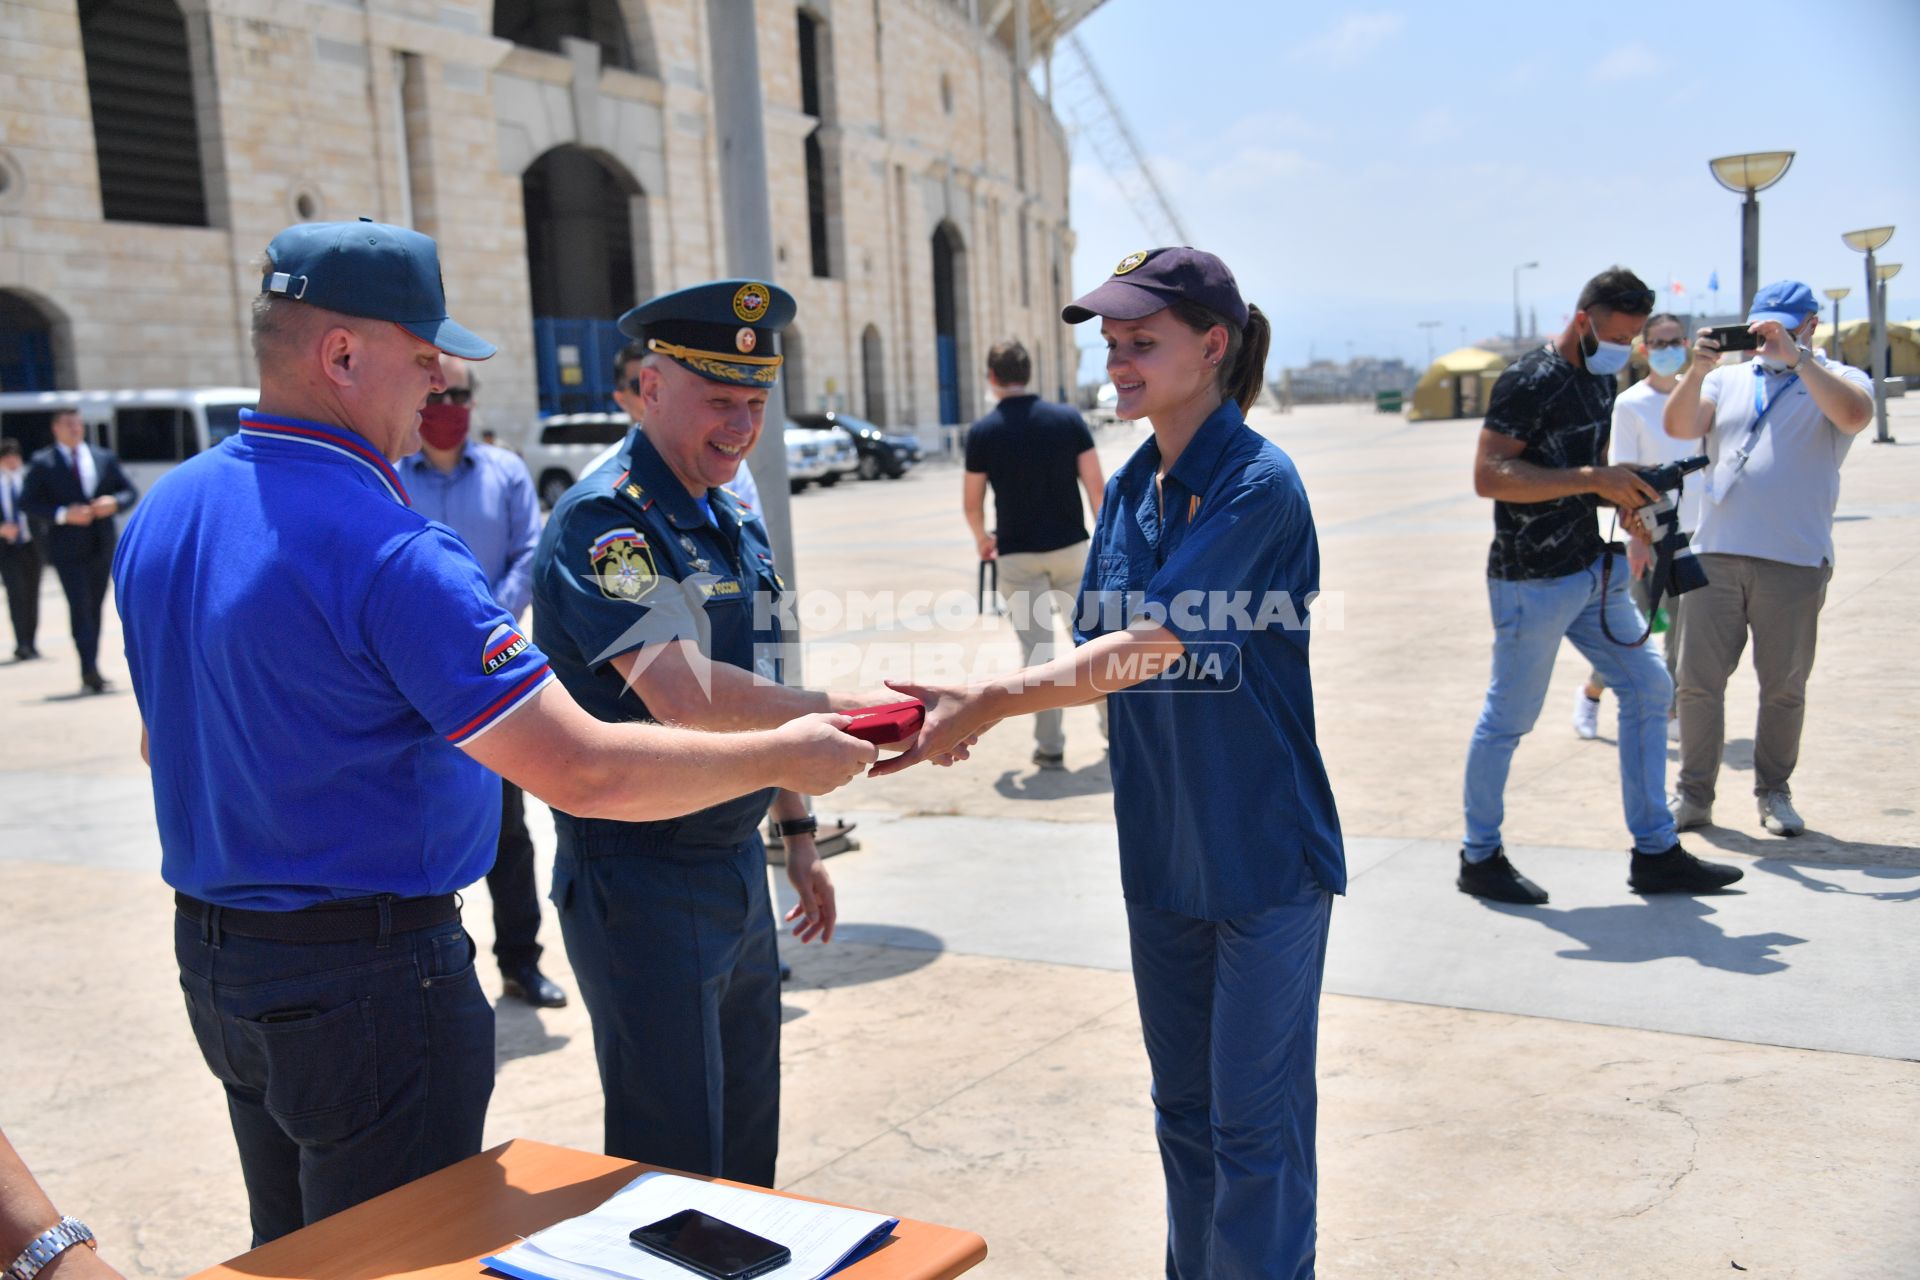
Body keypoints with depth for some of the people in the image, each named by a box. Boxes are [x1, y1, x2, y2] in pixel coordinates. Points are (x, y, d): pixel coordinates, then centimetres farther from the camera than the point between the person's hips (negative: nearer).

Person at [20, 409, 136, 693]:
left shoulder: (105, 458, 12)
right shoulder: (42, 464, 1)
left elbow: (129, 491, 14)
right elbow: (29, 502, -5)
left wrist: (114, 502, -8)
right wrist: (62, 514, -19)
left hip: (102, 546, 4)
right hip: (68, 550, -4)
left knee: (95, 608, 10)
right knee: (80, 607, -12)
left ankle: (90, 673, 19)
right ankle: (90, 670, -15)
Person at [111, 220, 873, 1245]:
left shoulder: (160, 514, 4)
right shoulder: (389, 552, -26)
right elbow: (580, 772, -27)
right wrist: (784, 757, -16)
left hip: (210, 956, 9)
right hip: (365, 971, -9)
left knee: (293, 1258, 24)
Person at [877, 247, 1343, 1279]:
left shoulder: (1258, 487, -17)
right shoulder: (1126, 489, 6)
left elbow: (1147, 649, -25)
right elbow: (1098, 654, 5)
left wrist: (987, 701, -27)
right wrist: (961, 711, -9)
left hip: (1262, 848, -7)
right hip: (1161, 848, 7)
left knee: (1254, 1123, 3)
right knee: (1184, 1111, 18)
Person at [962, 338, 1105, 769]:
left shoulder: (983, 431, -5)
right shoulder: (1068, 418, -2)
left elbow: (972, 503, 1)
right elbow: (1095, 485, -4)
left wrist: (983, 539, 21)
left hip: (1018, 555, -1)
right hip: (1070, 546, 2)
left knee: (1036, 648, 3)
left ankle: (1049, 746, 4)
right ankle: (1115, 723, 24)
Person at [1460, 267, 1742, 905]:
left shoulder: (1601, 378, 12)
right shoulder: (1529, 381, -15)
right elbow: (1488, 475, -24)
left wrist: (1623, 496, 3)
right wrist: (1593, 480, -26)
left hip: (1595, 570, 9)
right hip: (1532, 581, -9)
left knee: (1648, 689, 9)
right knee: (1508, 718, 1)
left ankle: (1654, 853, 19)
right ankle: (1480, 858, 16)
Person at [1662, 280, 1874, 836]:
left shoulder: (1838, 379, 8)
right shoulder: (1728, 380, 17)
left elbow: (1855, 415, -15)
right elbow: (1679, 427, 2)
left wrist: (1794, 356, -17)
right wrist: (1697, 370, -14)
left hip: (1794, 562, -2)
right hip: (1716, 555, 2)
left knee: (1784, 687, 6)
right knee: (1698, 681, 1)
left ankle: (1774, 794, 20)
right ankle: (1693, 795, 9)